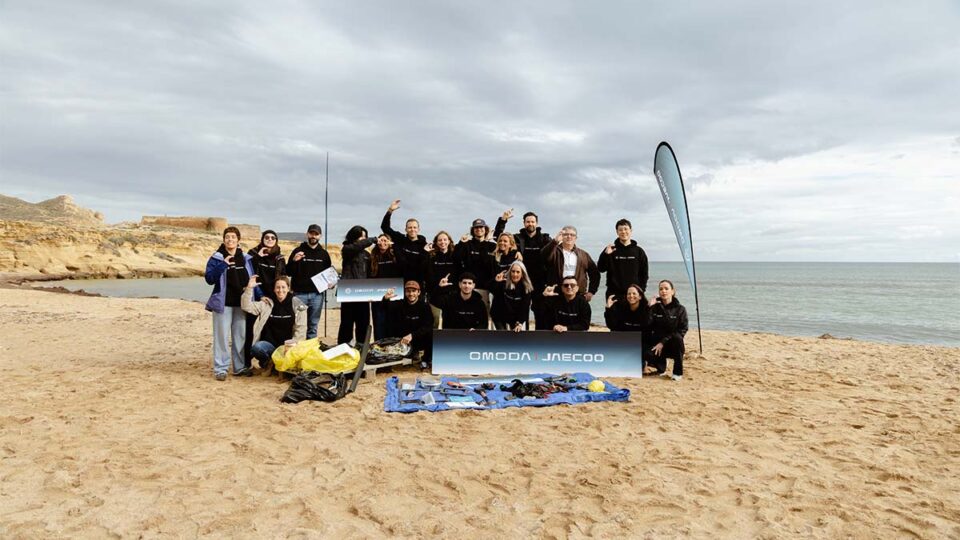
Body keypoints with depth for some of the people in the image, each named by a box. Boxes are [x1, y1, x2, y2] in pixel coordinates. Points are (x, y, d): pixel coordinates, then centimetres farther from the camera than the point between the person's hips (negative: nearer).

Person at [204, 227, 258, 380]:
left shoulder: (245, 258, 10)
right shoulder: (216, 258, -1)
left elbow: (252, 279, 14)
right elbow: (209, 279, -10)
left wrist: (260, 296, 4)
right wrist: (223, 265, -20)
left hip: (242, 304, 4)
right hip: (223, 303, -4)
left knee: (241, 335, 8)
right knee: (222, 336, -2)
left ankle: (240, 367, 17)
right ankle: (220, 368, 3)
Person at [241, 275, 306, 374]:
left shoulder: (297, 305, 2)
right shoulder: (267, 303, 7)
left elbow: (300, 329, -1)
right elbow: (247, 307, -4)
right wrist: (249, 288, -15)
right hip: (269, 344, 1)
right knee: (256, 348, -31)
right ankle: (268, 362, 3)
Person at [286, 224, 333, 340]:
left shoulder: (324, 254, 12)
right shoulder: (298, 251, 2)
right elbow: (289, 273, -2)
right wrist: (294, 261, -20)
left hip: (317, 294, 3)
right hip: (300, 293, -2)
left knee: (313, 326, 7)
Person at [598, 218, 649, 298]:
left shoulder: (639, 251, 8)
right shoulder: (611, 249, 5)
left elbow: (644, 273, 9)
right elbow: (601, 269, -2)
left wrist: (641, 291, -2)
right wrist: (606, 254, -18)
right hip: (614, 294, -1)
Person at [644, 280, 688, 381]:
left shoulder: (680, 309, -3)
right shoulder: (654, 308, 2)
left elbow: (682, 330, -10)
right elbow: (647, 327, -9)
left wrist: (663, 342, -19)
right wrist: (649, 309, -18)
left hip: (673, 345, -1)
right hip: (657, 342, 1)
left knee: (677, 337, -35)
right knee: (646, 354, -30)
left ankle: (678, 372, -16)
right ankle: (661, 368, 8)